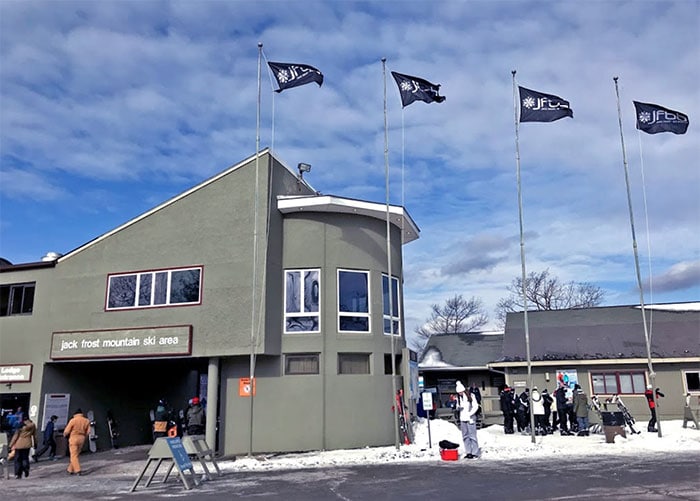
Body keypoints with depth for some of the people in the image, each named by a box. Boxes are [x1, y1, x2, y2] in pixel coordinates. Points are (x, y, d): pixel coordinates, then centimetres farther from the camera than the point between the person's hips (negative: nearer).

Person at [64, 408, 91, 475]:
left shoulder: (73, 420, -11)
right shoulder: (86, 421, 3)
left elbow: (66, 431, -8)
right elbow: (88, 431, 3)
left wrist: (65, 435, 14)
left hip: (74, 439, -5)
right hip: (82, 439, 5)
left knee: (74, 456, -2)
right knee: (77, 455, 17)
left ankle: (78, 470, -14)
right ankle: (70, 469, 24)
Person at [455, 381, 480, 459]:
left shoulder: (471, 396, -6)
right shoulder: (458, 397, 9)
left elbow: (475, 406, -5)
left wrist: (469, 414, -14)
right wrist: (458, 407, -6)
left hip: (470, 418, -5)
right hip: (462, 419, 5)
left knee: (472, 435, -6)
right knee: (465, 436, 8)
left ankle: (475, 453, 0)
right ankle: (468, 452, 14)